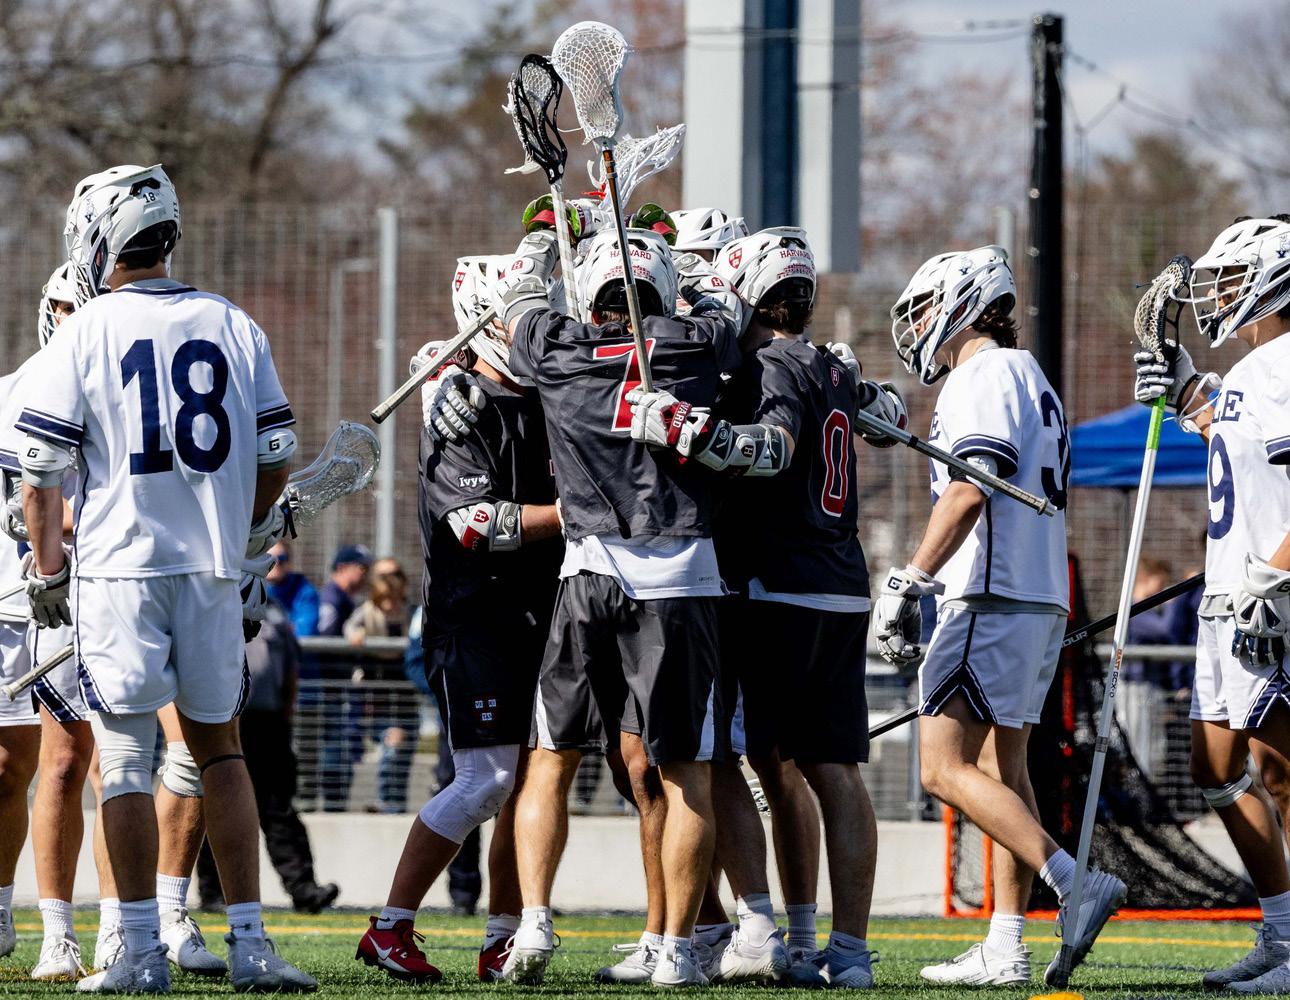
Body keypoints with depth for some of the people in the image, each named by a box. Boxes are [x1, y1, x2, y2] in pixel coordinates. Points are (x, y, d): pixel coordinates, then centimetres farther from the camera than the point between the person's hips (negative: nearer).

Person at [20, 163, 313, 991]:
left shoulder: (89, 330, -4)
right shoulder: (233, 326, 6)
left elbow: (43, 465, -4)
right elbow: (276, 453, 8)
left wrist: (47, 568, 6)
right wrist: (251, 543, 21)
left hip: (118, 565, -3)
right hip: (213, 565, 3)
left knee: (125, 756, 2)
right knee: (218, 746, 13)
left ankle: (143, 950, -1)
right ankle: (250, 944, 7)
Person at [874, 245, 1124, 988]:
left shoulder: (985, 376, -8)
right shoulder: (1030, 378, 23)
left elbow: (970, 489, -19)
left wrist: (909, 584, -21)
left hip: (995, 596, -10)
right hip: (1043, 598, 10)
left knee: (945, 767, -13)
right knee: (1002, 768, 10)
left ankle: (1077, 883, -21)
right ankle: (1006, 947, 9)